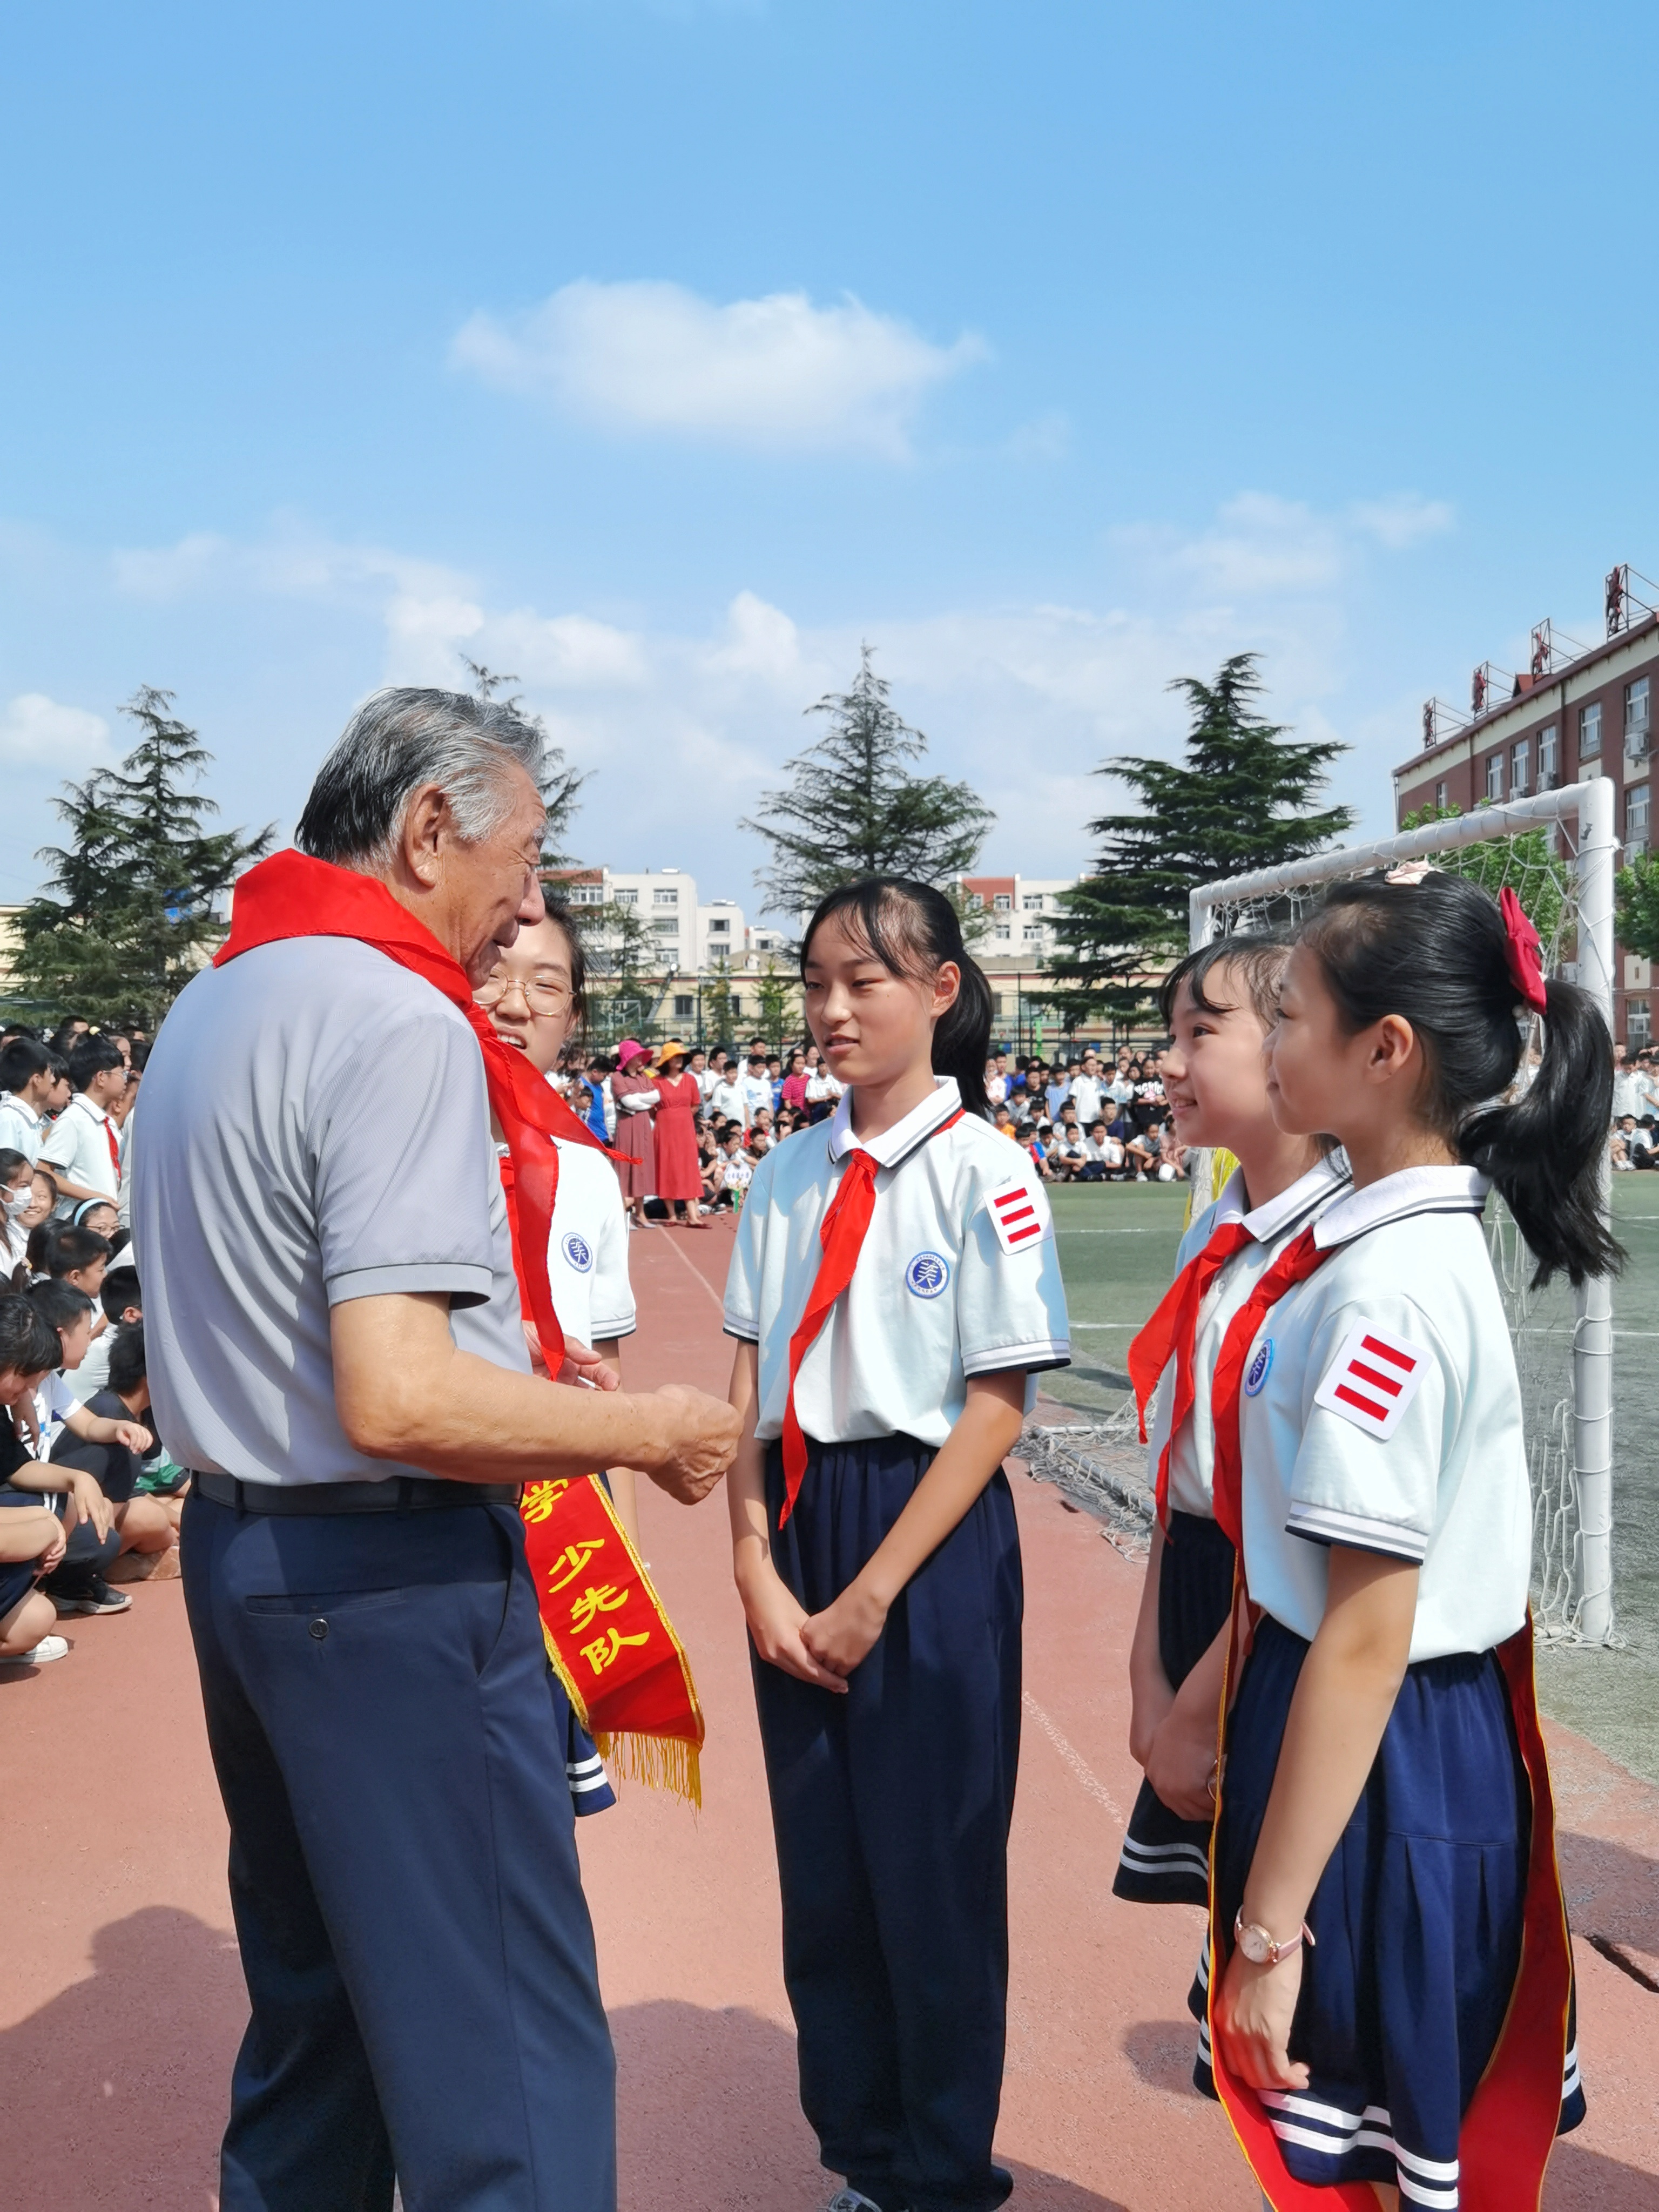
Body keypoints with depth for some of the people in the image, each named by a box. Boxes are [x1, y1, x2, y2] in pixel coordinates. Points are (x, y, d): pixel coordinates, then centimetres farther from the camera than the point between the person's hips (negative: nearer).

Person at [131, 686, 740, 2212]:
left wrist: (534, 1384, 18)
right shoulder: (400, 1020, -18)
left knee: (313, 2017, 22)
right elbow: (396, 1400, -27)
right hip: (393, 1576, -10)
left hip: (238, 1550, 10)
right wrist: (654, 1429, -14)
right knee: (512, 2067, -2)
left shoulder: (211, 1006, 13)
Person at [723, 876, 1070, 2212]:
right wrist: (758, 1570, -6)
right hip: (796, 1535, 5)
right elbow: (750, 1382, 6)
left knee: (931, 1877, 6)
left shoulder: (985, 1173, -9)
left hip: (929, 1539, -5)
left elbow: (999, 1405, -11)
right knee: (821, 1874, 14)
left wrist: (872, 1595, -12)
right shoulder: (789, 1176, 6)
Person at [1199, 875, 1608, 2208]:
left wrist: (1270, 1927, -18)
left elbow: (1366, 1633, -23)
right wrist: (1208, 1688, 19)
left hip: (1377, 1757, -9)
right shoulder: (1418, 1242, 5)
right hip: (1440, 1735, 9)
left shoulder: (1386, 1286, -23)